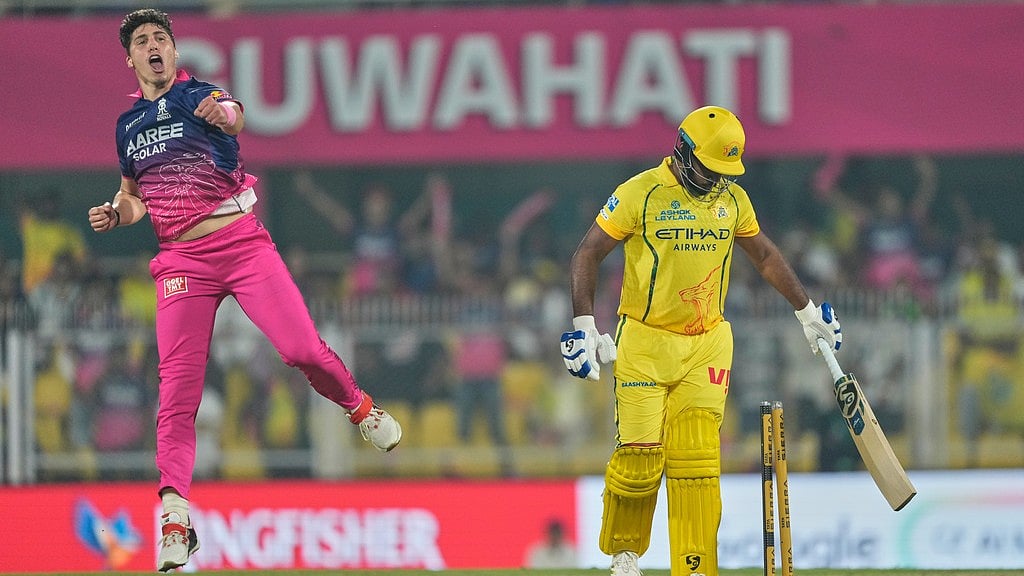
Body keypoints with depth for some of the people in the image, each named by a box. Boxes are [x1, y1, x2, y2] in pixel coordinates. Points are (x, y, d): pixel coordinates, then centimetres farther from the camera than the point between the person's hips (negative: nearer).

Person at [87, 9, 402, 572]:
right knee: (177, 386, -8)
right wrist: (114, 213, 5)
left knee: (303, 349, -16)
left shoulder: (202, 95, 1)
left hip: (241, 244, -3)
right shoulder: (129, 124, 15)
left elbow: (234, 118, -25)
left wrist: (222, 114, -50)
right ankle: (174, 513, -9)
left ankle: (359, 407, 16)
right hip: (180, 261, 3)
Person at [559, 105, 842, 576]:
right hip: (644, 343, -3)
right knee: (639, 458, -6)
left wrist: (807, 311, 24)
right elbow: (586, 256, -6)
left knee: (696, 462, -6)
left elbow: (764, 256, 22)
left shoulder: (732, 198, 6)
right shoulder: (640, 194, -9)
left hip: (707, 344, 3)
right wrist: (584, 326, -15)